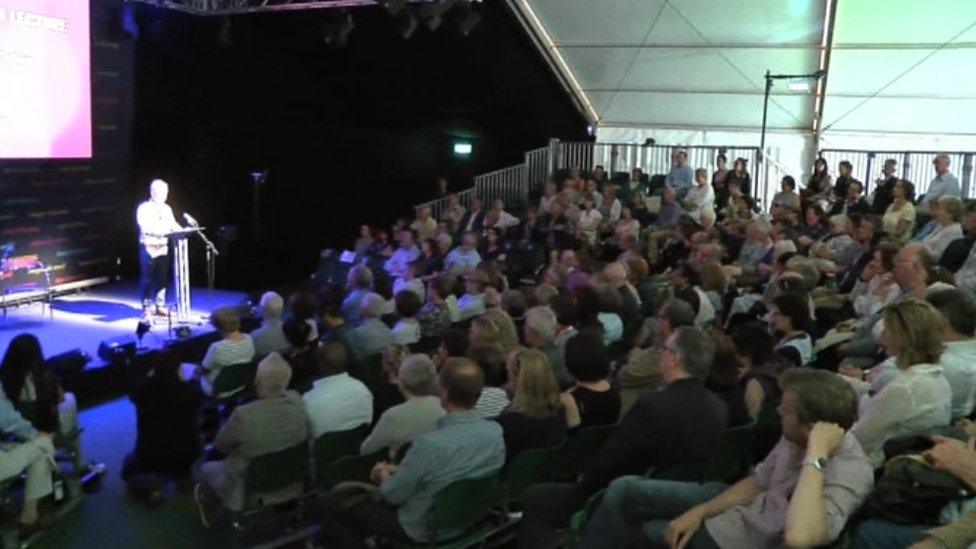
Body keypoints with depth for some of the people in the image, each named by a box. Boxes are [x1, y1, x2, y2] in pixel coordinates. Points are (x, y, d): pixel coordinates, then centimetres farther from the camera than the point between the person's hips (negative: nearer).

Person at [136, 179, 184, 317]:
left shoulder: (167, 209, 13)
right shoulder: (144, 208, -4)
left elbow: (173, 224, 9)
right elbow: (145, 226, -17)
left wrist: (182, 230, -12)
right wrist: (160, 230, -31)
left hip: (163, 248, 5)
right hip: (149, 248, -5)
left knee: (162, 279, 7)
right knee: (147, 279, 0)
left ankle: (160, 307, 14)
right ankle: (146, 307, 7)